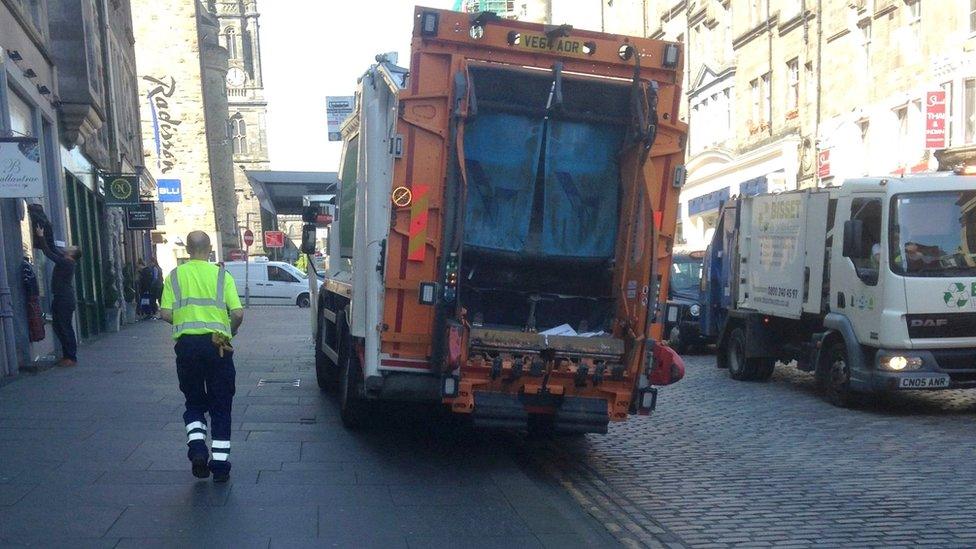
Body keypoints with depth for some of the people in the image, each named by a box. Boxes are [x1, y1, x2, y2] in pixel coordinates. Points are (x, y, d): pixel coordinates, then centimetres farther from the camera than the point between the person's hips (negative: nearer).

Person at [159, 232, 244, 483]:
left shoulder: (175, 276, 4)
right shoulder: (221, 275, 1)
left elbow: (165, 314, -2)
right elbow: (238, 313, -6)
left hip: (186, 344, 1)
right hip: (217, 344, -1)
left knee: (194, 402, 18)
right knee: (221, 406, 9)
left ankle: (197, 447, -3)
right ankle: (220, 464, 9)